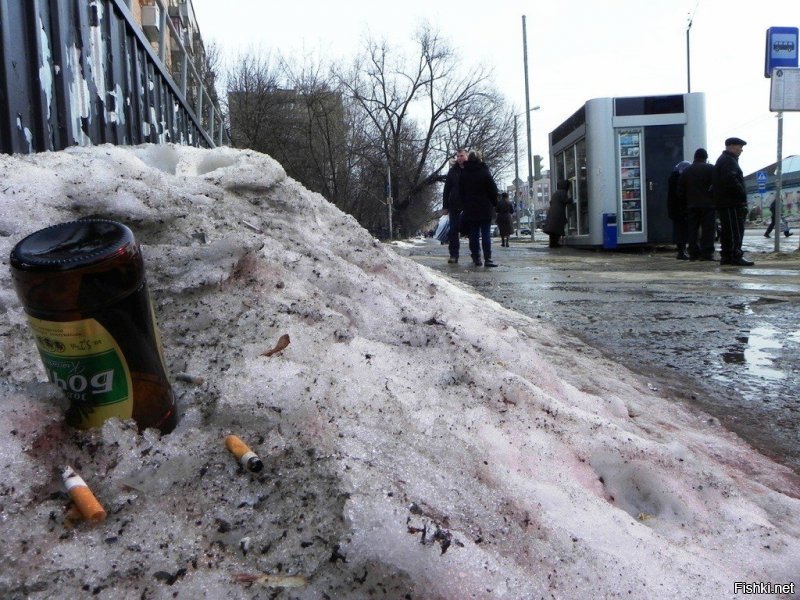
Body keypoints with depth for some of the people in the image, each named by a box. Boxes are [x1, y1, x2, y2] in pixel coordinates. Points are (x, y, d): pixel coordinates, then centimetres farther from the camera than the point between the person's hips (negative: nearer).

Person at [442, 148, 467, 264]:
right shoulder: (453, 171, 7)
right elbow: (446, 190, 7)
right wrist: (445, 206, 0)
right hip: (455, 206, 1)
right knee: (453, 231, 0)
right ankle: (453, 255, 4)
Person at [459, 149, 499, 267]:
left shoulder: (463, 174, 5)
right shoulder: (485, 172, -5)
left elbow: (461, 192, 9)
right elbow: (493, 190, -4)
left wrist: (464, 206, 16)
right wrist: (494, 203, 8)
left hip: (469, 209, 3)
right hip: (485, 208, -3)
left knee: (473, 235, 6)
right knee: (486, 234, -2)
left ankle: (476, 259, 5)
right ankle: (487, 259, -8)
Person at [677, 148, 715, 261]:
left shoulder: (686, 171, 11)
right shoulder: (711, 169, -1)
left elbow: (680, 191, 11)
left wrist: (684, 203, 18)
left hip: (691, 206, 4)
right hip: (708, 205, -4)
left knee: (693, 230, 7)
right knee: (708, 230, -3)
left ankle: (693, 253, 5)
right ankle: (706, 253, -8)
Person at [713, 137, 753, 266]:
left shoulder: (722, 159, 22)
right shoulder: (729, 161, -11)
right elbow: (730, 179, -25)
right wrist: (742, 194, -17)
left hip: (723, 202, 11)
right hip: (731, 203, -11)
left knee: (726, 231, 11)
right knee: (736, 230, -9)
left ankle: (726, 256, 15)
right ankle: (736, 256, -8)